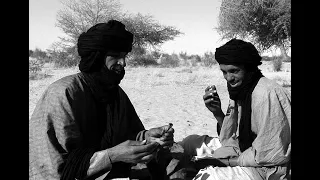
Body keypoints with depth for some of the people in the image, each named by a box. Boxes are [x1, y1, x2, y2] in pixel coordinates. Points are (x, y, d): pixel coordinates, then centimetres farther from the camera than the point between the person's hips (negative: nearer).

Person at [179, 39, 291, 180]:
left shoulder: (267, 95, -25)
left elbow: (271, 155, -24)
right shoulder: (240, 90, 0)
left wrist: (229, 161, -16)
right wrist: (218, 113, -11)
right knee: (191, 142, 11)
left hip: (267, 168, -8)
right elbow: (232, 139, 5)